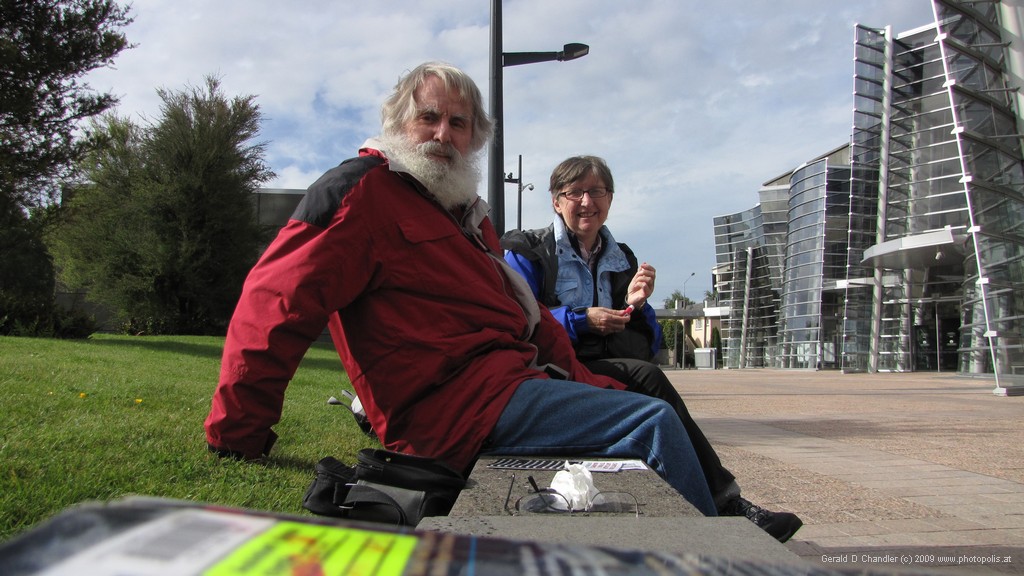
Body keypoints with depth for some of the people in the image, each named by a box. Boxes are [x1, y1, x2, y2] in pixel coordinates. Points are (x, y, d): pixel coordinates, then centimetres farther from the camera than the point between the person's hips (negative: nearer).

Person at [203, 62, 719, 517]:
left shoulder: (465, 212, 24)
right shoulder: (363, 191, -6)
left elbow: (522, 311, 25)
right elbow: (275, 302, -14)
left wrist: (586, 383, 14)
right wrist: (237, 437, -18)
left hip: (513, 378, 11)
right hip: (463, 403, -10)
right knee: (653, 424, -17)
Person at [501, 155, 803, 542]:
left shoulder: (622, 260, 21)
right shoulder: (527, 250, 8)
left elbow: (648, 347, 16)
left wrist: (636, 306, -3)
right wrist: (580, 320, -14)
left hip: (616, 372, 4)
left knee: (646, 373, -32)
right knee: (647, 378, -30)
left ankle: (721, 507, -36)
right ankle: (723, 503, -28)